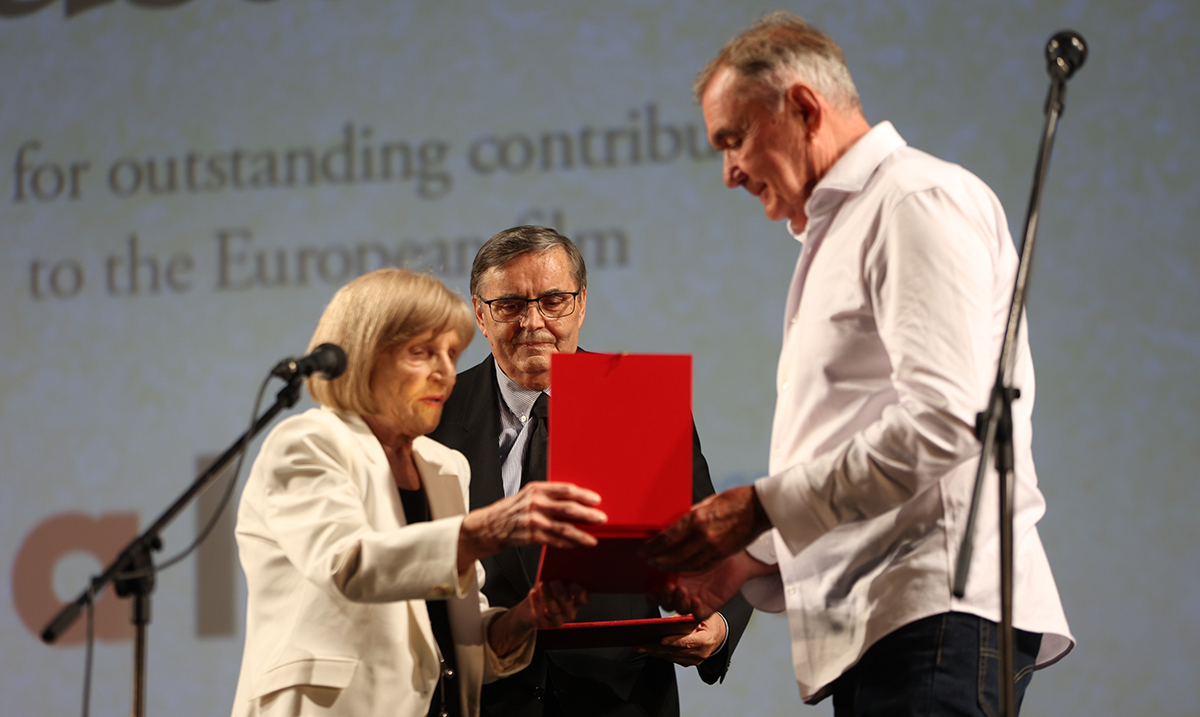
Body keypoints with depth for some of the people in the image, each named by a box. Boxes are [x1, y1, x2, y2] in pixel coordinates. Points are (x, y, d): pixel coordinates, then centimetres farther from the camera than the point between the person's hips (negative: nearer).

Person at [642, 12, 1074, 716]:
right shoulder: (839, 234, 28)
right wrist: (752, 556, 14)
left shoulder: (921, 200, -4)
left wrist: (762, 505, -13)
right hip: (872, 626, 10)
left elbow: (942, 420, -17)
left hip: (940, 611, -10)